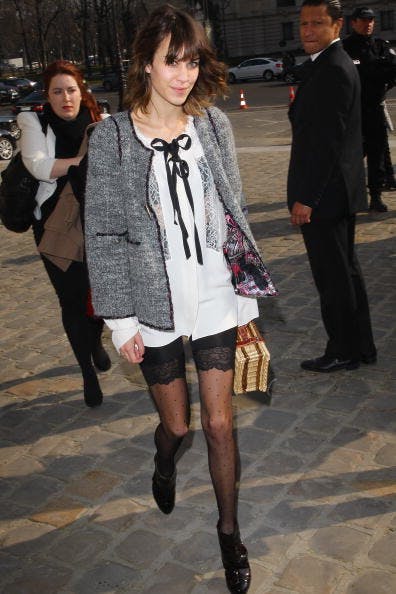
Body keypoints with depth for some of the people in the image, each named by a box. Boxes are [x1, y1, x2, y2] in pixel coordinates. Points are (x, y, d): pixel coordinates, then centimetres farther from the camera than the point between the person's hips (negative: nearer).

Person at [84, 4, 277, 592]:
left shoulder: (214, 124, 0)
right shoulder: (111, 138, -9)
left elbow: (234, 209, 8)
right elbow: (104, 235, -6)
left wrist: (247, 285, 9)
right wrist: (121, 319, -7)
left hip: (216, 298, 2)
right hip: (155, 306, -1)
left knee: (220, 422, 7)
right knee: (176, 423, 14)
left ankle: (229, 531, 29)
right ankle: (165, 460, 53)